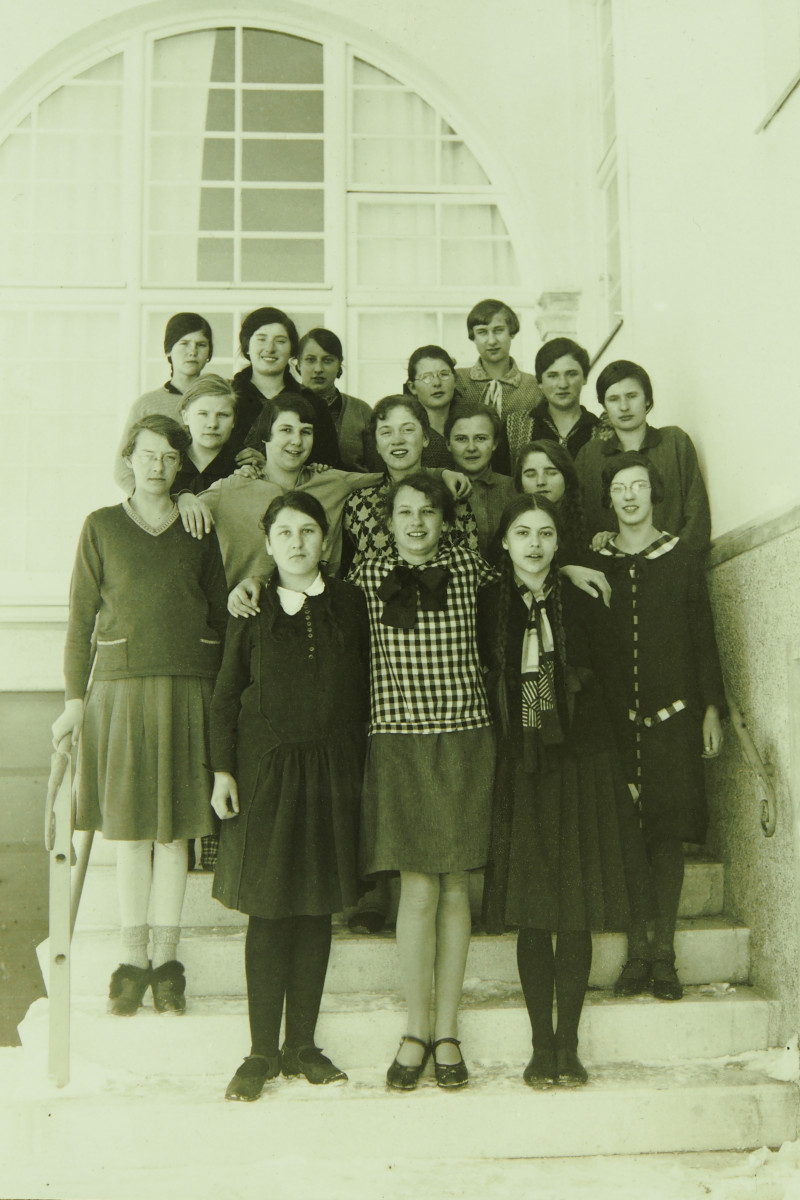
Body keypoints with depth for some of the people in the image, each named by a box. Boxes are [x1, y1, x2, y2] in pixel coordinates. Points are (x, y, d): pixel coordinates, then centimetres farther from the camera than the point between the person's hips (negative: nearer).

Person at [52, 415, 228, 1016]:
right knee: (130, 828, 3)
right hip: (121, 683, -1)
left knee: (174, 830, 3)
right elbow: (81, 617, 6)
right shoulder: (101, 526, 8)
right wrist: (76, 698, 1)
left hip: (188, 687, 1)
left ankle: (166, 961, 12)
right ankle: (133, 961, 13)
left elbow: (220, 616, 13)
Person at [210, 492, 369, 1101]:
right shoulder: (252, 610, 3)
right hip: (265, 769, -1)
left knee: (317, 908, 7)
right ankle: (262, 1051, 12)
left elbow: (366, 690, 7)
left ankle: (303, 1045, 19)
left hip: (332, 771, 1)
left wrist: (363, 768, 3)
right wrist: (223, 770, -3)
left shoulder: (350, 603, 5)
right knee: (268, 911, 1)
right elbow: (224, 697, 4)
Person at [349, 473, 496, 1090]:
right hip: (398, 744, -1)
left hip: (465, 742, 1)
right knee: (419, 889, -3)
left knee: (454, 887, 5)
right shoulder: (366, 576, 4)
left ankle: (447, 1033, 16)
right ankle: (417, 1032, 12)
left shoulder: (469, 565, 6)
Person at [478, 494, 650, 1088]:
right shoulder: (487, 604, 2)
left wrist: (619, 767, 3)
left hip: (582, 767, 0)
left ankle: (568, 1044, 14)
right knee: (532, 915, 2)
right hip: (520, 771, 0)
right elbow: (478, 687, 6)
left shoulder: (582, 603, 3)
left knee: (578, 914, 3)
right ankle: (542, 1045, 13)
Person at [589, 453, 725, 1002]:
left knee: (668, 832, 0)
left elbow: (704, 639, 7)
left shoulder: (682, 559, 7)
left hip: (673, 714, 0)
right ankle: (637, 951, 9)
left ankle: (664, 953, 8)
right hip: (615, 717, 1)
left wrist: (711, 708, 1)